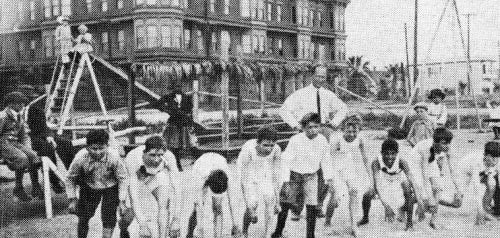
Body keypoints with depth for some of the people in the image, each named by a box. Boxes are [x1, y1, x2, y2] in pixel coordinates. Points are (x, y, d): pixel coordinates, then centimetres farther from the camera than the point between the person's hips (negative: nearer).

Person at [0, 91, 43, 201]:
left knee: (33, 156, -19)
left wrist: (28, 149, 3)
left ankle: (35, 187, -15)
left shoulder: (20, 117, 16)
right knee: (22, 158, -31)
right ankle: (18, 188, -17)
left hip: (16, 143, 7)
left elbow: (25, 135, 20)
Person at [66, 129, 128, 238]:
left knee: (109, 218, -9)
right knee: (83, 217, 2)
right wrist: (72, 199, -9)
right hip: (89, 187, 1)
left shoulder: (114, 157, -31)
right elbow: (70, 178, -8)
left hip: (111, 187, -1)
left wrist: (122, 201, -15)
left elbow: (123, 178, -15)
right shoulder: (80, 158, -28)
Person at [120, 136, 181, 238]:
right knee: (132, 211, -9)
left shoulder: (169, 157, -35)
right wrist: (142, 225, -44)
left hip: (158, 174, 2)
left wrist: (176, 220, -34)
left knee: (164, 205, -19)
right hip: (136, 176, -1)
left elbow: (176, 188, -30)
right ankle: (123, 228, 24)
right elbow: (133, 195, -41)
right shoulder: (132, 160, -41)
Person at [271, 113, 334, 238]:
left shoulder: (322, 141, -6)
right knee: (286, 204, 4)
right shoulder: (295, 140, -18)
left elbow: (326, 160, 7)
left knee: (312, 206, -1)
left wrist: (329, 176, 6)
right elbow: (286, 158, -16)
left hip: (311, 177, 2)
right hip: (294, 175, -2)